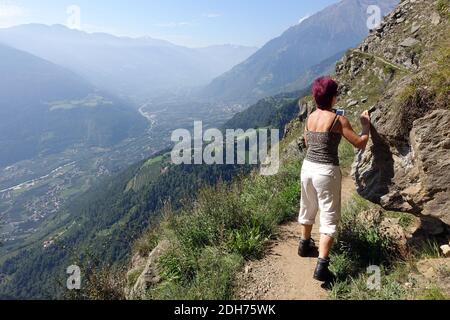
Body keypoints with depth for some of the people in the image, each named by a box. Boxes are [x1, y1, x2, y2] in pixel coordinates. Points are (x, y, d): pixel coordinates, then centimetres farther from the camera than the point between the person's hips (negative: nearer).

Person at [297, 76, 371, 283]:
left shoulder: (310, 117, 5)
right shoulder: (338, 119, -13)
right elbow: (360, 144, -7)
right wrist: (366, 125, 9)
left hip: (308, 166, 7)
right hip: (326, 171, -6)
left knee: (308, 208, 25)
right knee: (329, 217, 1)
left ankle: (305, 245, 45)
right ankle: (322, 267, -3)